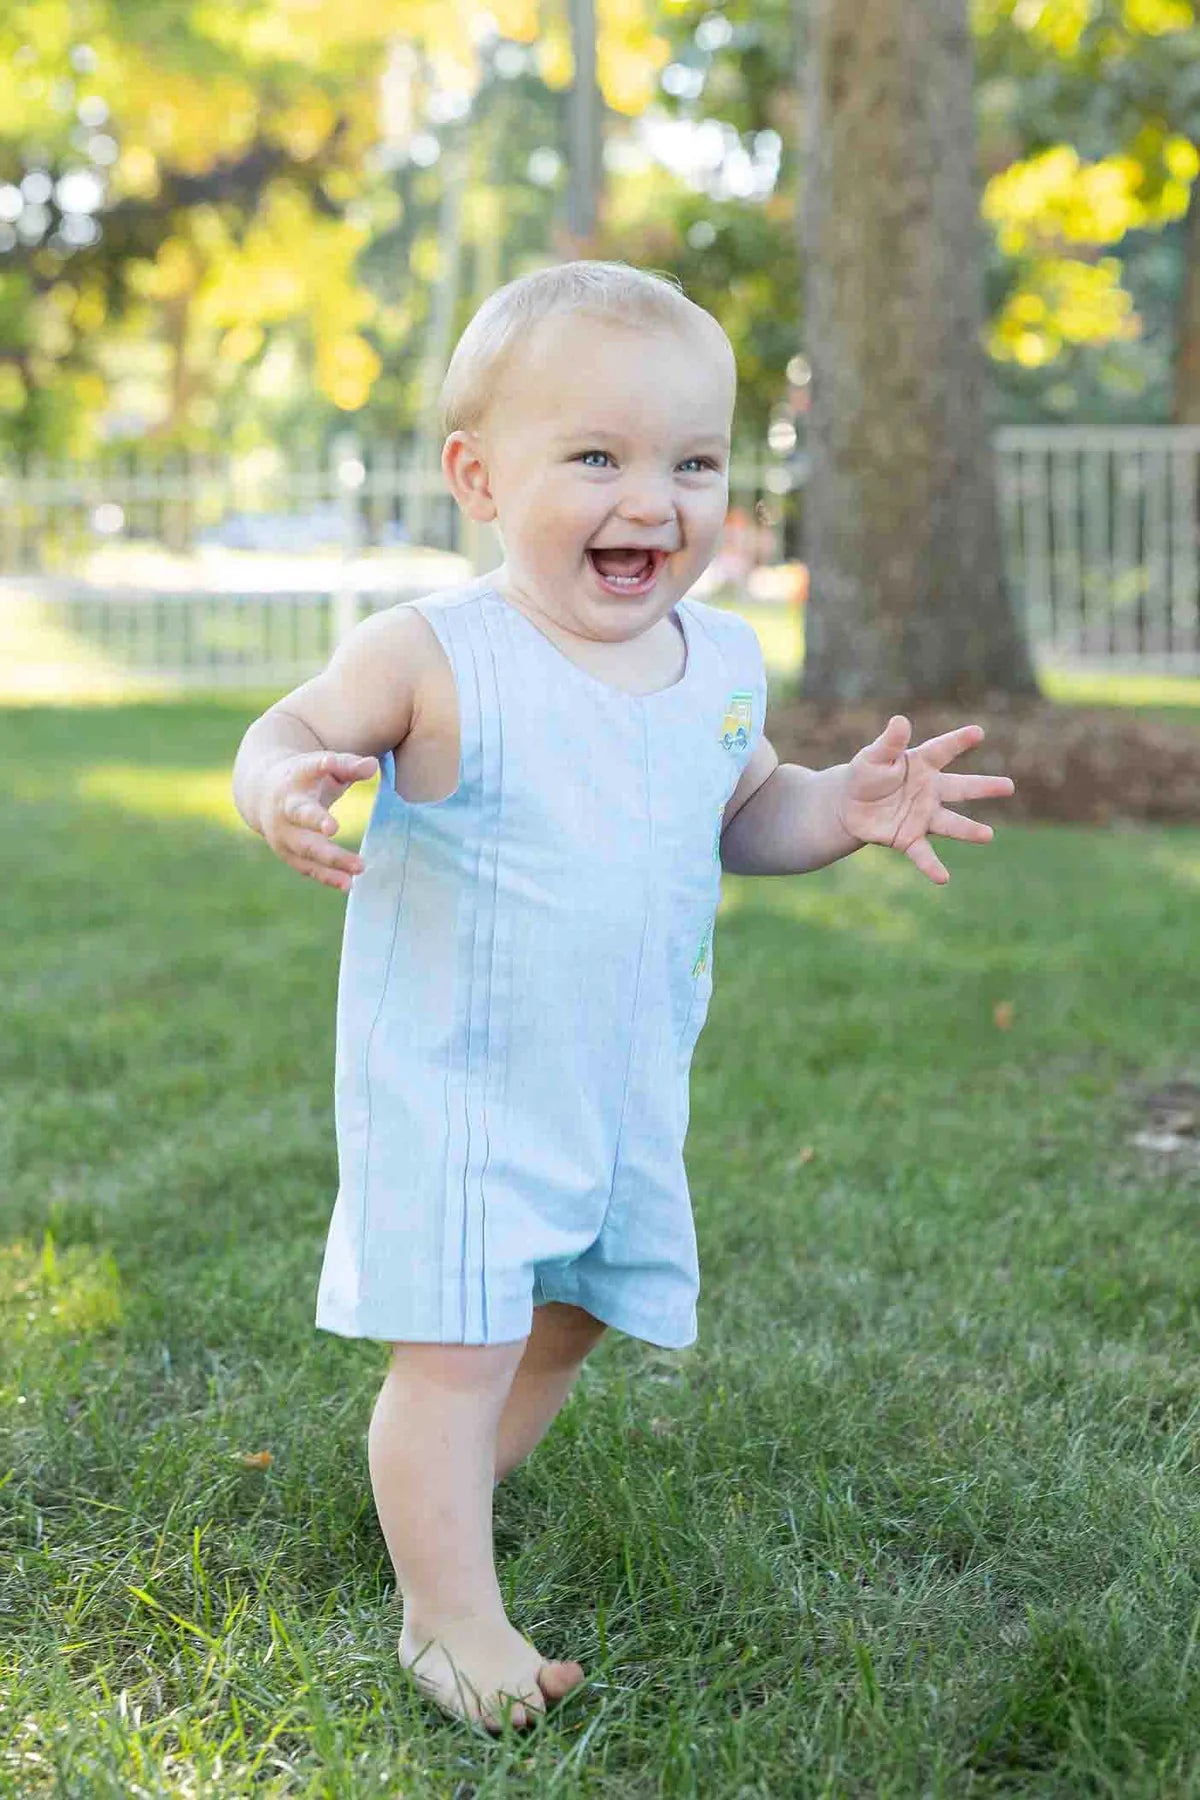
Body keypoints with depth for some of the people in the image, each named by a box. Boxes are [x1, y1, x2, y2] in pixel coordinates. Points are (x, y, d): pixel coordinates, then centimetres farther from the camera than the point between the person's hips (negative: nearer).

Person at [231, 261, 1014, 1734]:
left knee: (566, 1316, 22)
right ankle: (450, 1615, 12)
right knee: (454, 1343, -5)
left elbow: (741, 813, 14)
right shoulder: (435, 656, -19)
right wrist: (284, 792, -32)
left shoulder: (722, 661, -1)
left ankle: (443, 1485, 48)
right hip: (453, 1080, -6)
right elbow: (296, 728, -9)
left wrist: (843, 806, -6)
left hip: (626, 1091, 7)